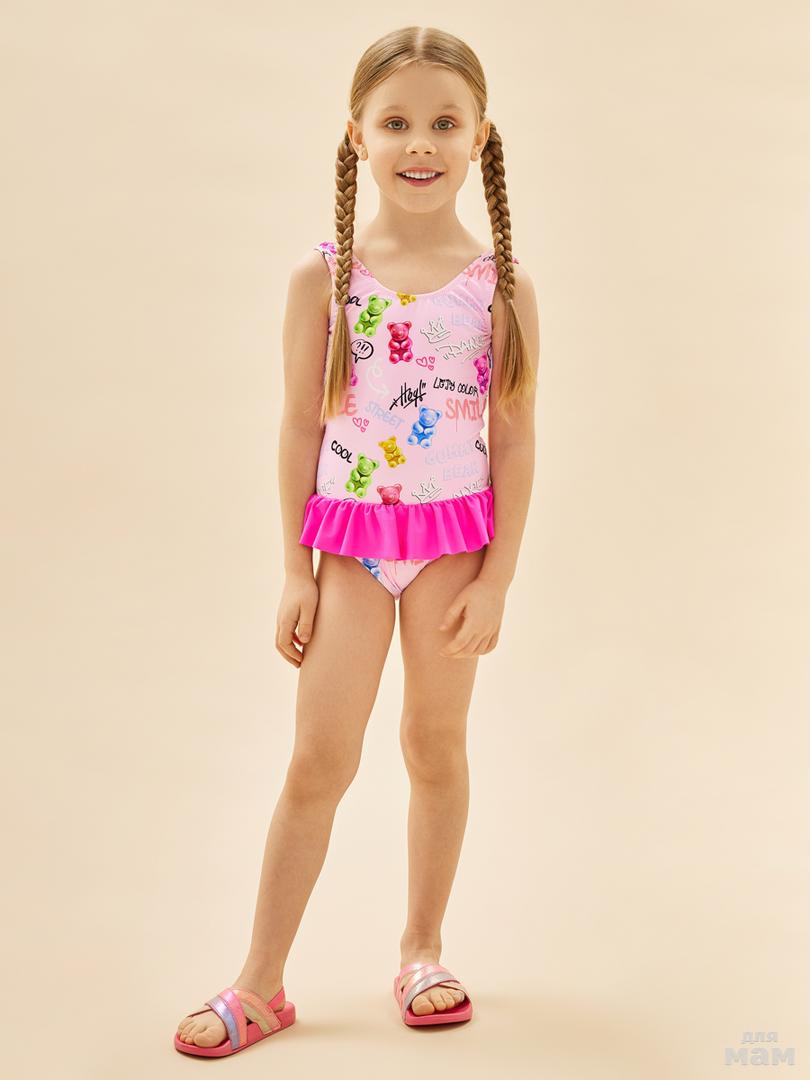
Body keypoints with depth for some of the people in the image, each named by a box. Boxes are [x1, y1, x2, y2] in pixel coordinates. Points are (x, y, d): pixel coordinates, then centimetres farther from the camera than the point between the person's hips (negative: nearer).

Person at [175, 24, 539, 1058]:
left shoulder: (502, 283, -4)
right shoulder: (323, 275, -4)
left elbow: (515, 440, -2)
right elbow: (299, 429, 0)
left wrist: (496, 577, -5)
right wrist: (294, 571, -1)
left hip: (453, 538, 0)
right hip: (348, 541, 0)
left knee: (437, 743, 11)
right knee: (319, 757, 1)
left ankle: (422, 949, 29)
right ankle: (260, 984, 11)